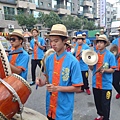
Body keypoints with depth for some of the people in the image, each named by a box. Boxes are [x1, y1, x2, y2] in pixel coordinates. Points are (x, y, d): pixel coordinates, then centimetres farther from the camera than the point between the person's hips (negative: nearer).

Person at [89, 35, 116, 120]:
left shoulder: (110, 55, -9)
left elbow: (112, 70, -8)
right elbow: (92, 68, 6)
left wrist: (104, 70, -26)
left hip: (106, 84, -5)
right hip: (96, 83, 5)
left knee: (105, 104, 6)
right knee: (97, 102, 19)